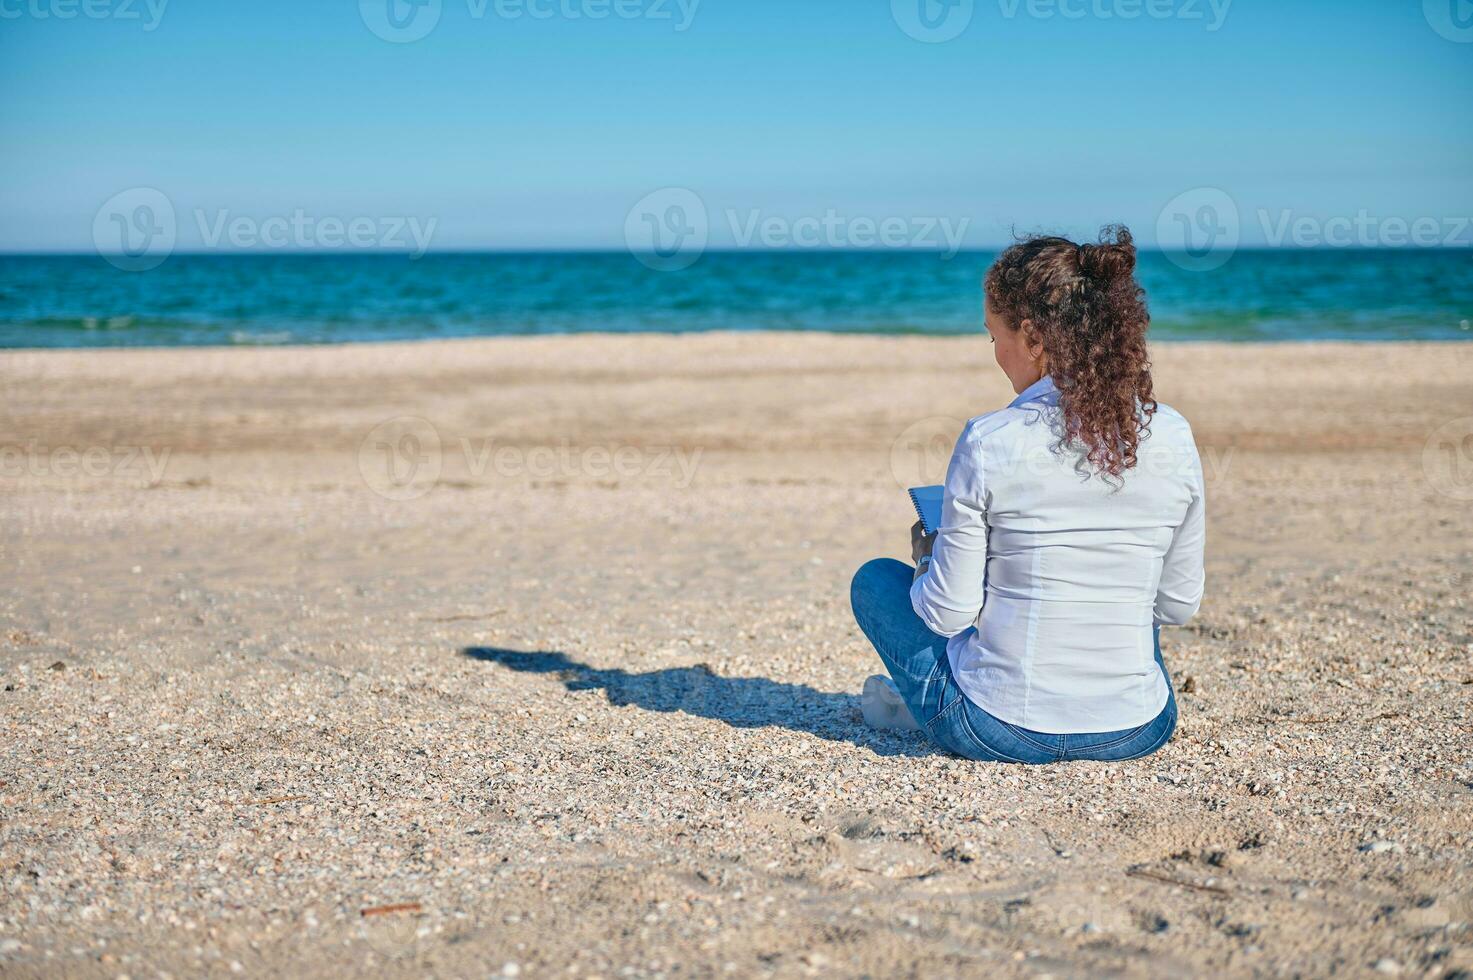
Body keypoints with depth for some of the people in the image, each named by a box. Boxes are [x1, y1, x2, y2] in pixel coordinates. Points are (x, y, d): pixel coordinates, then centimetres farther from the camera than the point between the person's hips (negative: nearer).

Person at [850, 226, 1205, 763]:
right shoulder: (1173, 438, -5)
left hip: (1001, 733, -3)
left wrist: (930, 562, 12)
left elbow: (949, 613, -10)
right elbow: (1179, 604, 4)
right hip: (1137, 733, 4)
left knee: (877, 579, 21)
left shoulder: (989, 443, -17)